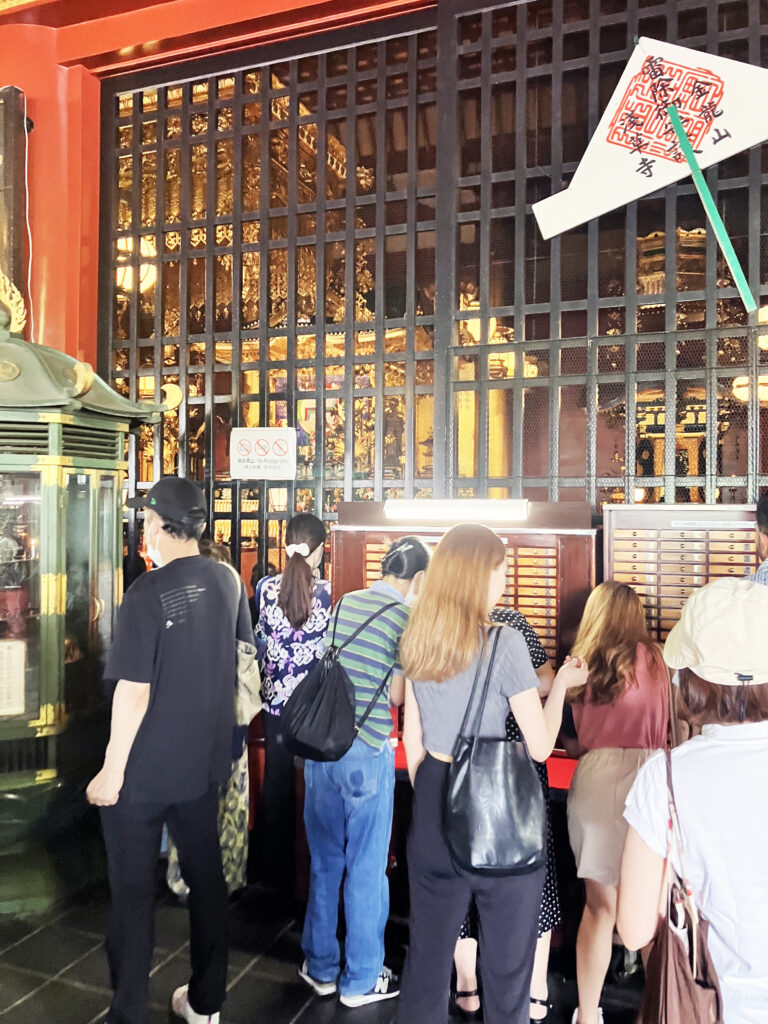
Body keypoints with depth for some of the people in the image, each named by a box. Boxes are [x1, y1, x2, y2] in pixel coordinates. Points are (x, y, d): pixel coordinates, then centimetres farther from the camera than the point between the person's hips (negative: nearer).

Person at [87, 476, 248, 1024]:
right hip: (205, 761, 6)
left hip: (144, 771, -6)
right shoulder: (226, 582, -3)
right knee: (207, 878, 18)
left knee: (133, 894, 10)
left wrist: (112, 772, -12)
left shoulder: (148, 593, -21)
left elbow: (134, 692, -20)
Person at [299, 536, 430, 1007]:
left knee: (325, 861, 18)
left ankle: (321, 967, 34)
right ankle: (361, 979, 26)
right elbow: (398, 694, -8)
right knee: (366, 868, 11)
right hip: (367, 753, -5)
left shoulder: (344, 603, 5)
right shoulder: (408, 618, -12)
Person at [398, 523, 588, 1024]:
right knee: (506, 960, 14)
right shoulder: (505, 642, -17)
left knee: (428, 948, 20)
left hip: (434, 800, 5)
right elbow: (540, 747, -12)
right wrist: (562, 683, 1)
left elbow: (413, 738, 8)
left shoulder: (418, 640, 1)